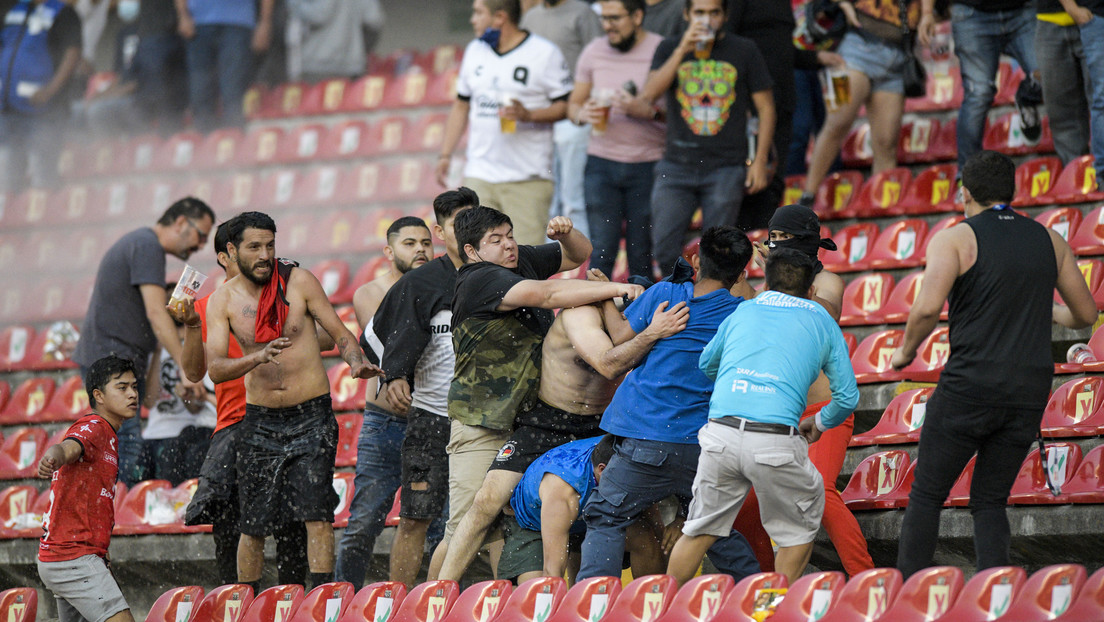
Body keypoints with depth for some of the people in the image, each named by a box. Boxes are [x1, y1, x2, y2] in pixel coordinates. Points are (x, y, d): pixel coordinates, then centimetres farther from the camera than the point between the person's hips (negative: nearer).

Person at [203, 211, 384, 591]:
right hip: (260, 421, 2)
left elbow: (341, 334, 2)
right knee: (253, 525, 5)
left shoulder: (298, 282, -2)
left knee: (316, 512, -13)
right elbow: (215, 369, -10)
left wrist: (356, 362, -20)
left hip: (311, 417, -1)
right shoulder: (223, 300, 0)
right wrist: (259, 357, -28)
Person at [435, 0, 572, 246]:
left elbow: (566, 106, -4)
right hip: (479, 176, 5)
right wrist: (445, 154, 14)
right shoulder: (475, 51, 14)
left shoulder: (544, 53, -3)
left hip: (527, 180, -5)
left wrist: (528, 115, -20)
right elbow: (461, 105, 21)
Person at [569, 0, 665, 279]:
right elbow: (573, 104, 17)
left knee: (641, 255, 1)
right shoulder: (594, 52, 9)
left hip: (647, 165, -3)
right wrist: (583, 114, -6)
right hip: (601, 161, 3)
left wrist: (647, 111, -22)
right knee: (601, 253, -1)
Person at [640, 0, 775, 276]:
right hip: (677, 166, 1)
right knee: (664, 248, -4)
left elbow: (765, 107, 7)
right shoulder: (669, 49, 8)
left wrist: (760, 161, -1)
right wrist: (683, 50, -15)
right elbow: (650, 93, -8)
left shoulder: (744, 51, 4)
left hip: (726, 169, -1)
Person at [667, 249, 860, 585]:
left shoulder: (743, 311, 22)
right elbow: (847, 397, 16)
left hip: (720, 435, 3)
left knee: (700, 530, 18)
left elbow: (706, 365, 37)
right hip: (776, 442, -3)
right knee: (800, 527, 19)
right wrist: (819, 423, 37)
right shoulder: (821, 321, 17)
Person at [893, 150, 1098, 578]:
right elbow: (1085, 314, 18)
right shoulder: (1049, 241, 11)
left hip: (969, 386, -4)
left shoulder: (955, 240, -3)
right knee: (989, 501, 12)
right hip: (1029, 394, 4)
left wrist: (906, 351, 0)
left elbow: (928, 308, -18)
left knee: (926, 494, 7)